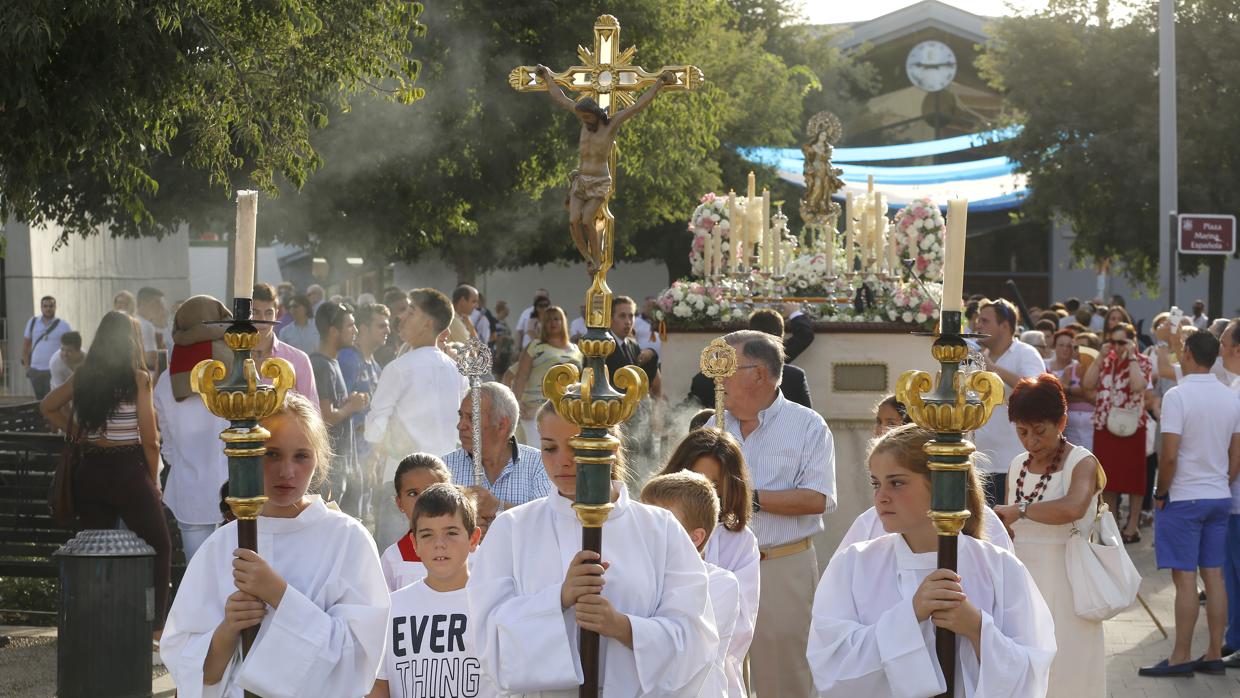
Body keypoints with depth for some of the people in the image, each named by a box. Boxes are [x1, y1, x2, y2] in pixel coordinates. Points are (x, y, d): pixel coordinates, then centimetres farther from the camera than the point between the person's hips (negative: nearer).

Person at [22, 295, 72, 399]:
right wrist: (27, 367, 10)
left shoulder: (63, 325, -1)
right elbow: (25, 346, 15)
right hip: (35, 371, 4)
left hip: (54, 371, -4)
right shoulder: (33, 322, 9)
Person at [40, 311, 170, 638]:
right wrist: (153, 480, 2)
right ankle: (155, 626, 2)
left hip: (89, 472, 5)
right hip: (128, 469, -5)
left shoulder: (83, 376, 2)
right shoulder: (138, 378, -11)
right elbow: (149, 439, -10)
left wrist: (76, 434, 14)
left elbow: (48, 407, 16)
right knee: (159, 548, 8)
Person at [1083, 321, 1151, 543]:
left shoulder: (1142, 362, -2)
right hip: (1104, 426, 5)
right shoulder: (1105, 361, 11)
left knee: (1132, 477, 1)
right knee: (1107, 477, 9)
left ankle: (1132, 526, 8)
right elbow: (1088, 384, -4)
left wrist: (1131, 357, -15)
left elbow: (1138, 386, -22)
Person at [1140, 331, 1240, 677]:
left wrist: (1160, 493, -7)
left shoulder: (1178, 396, -15)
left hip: (1184, 497, -6)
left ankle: (1180, 658, 0)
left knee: (1185, 578, -4)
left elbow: (1169, 455, -19)